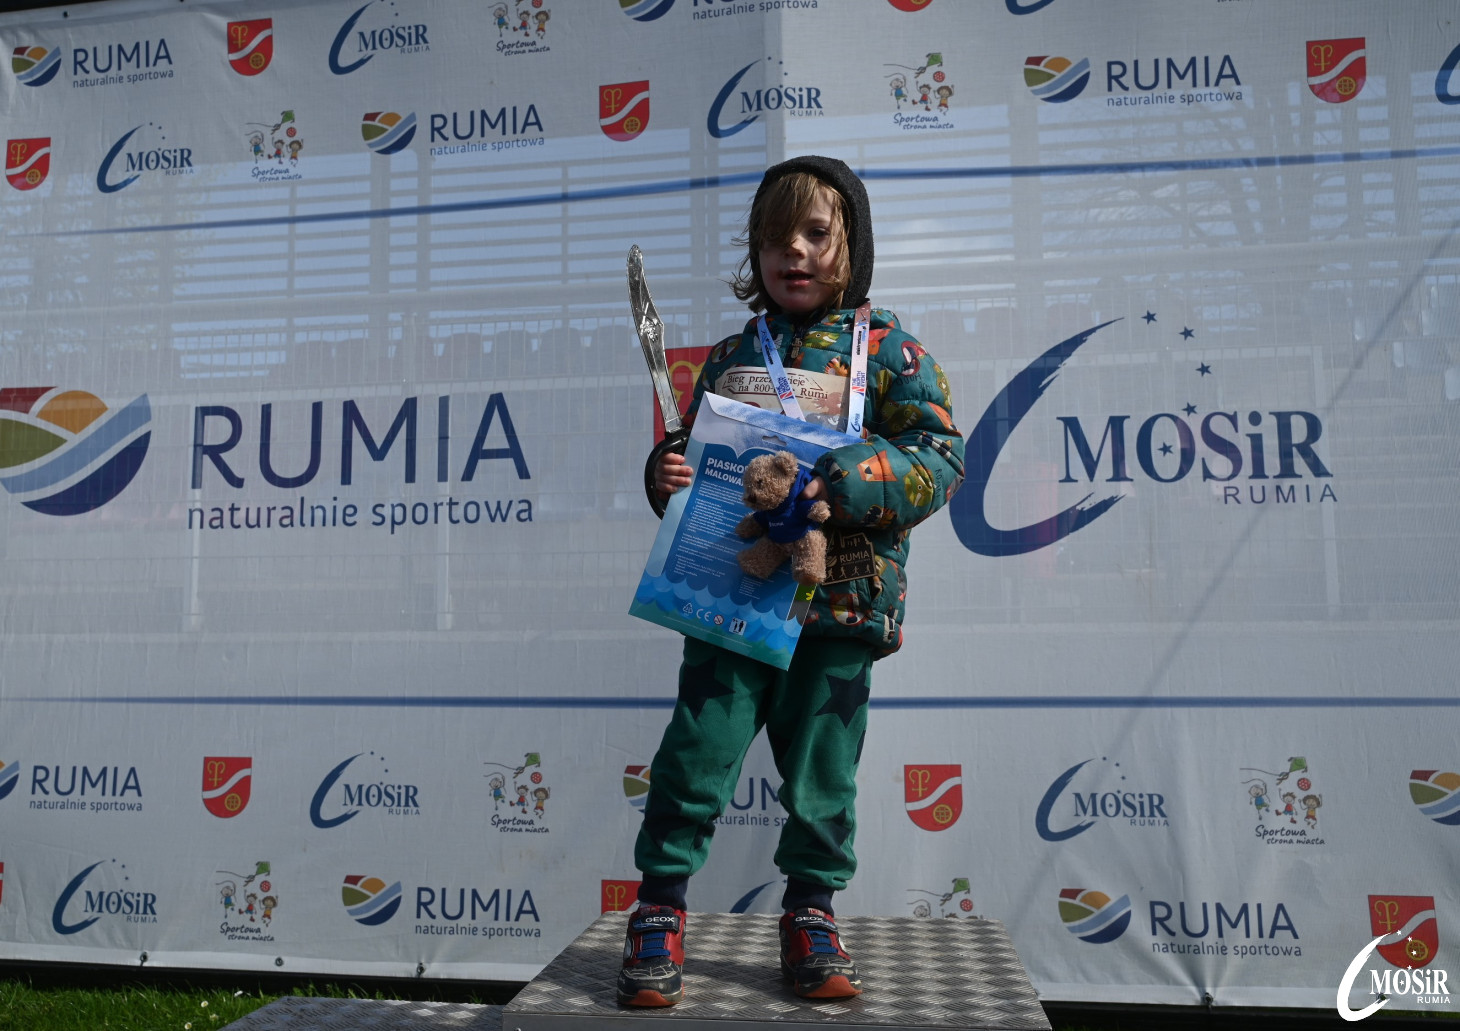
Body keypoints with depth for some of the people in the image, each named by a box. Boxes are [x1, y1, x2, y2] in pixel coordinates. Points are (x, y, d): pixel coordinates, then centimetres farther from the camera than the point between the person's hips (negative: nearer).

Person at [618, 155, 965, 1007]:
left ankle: (812, 915, 27)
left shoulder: (885, 344, 2)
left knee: (821, 769, 8)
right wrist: (668, 474, -3)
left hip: (840, 599, -2)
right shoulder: (733, 354, 13)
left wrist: (845, 481, -21)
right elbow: (693, 451, 21)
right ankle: (660, 912, 15)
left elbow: (941, 458, -7)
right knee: (698, 751, -1)